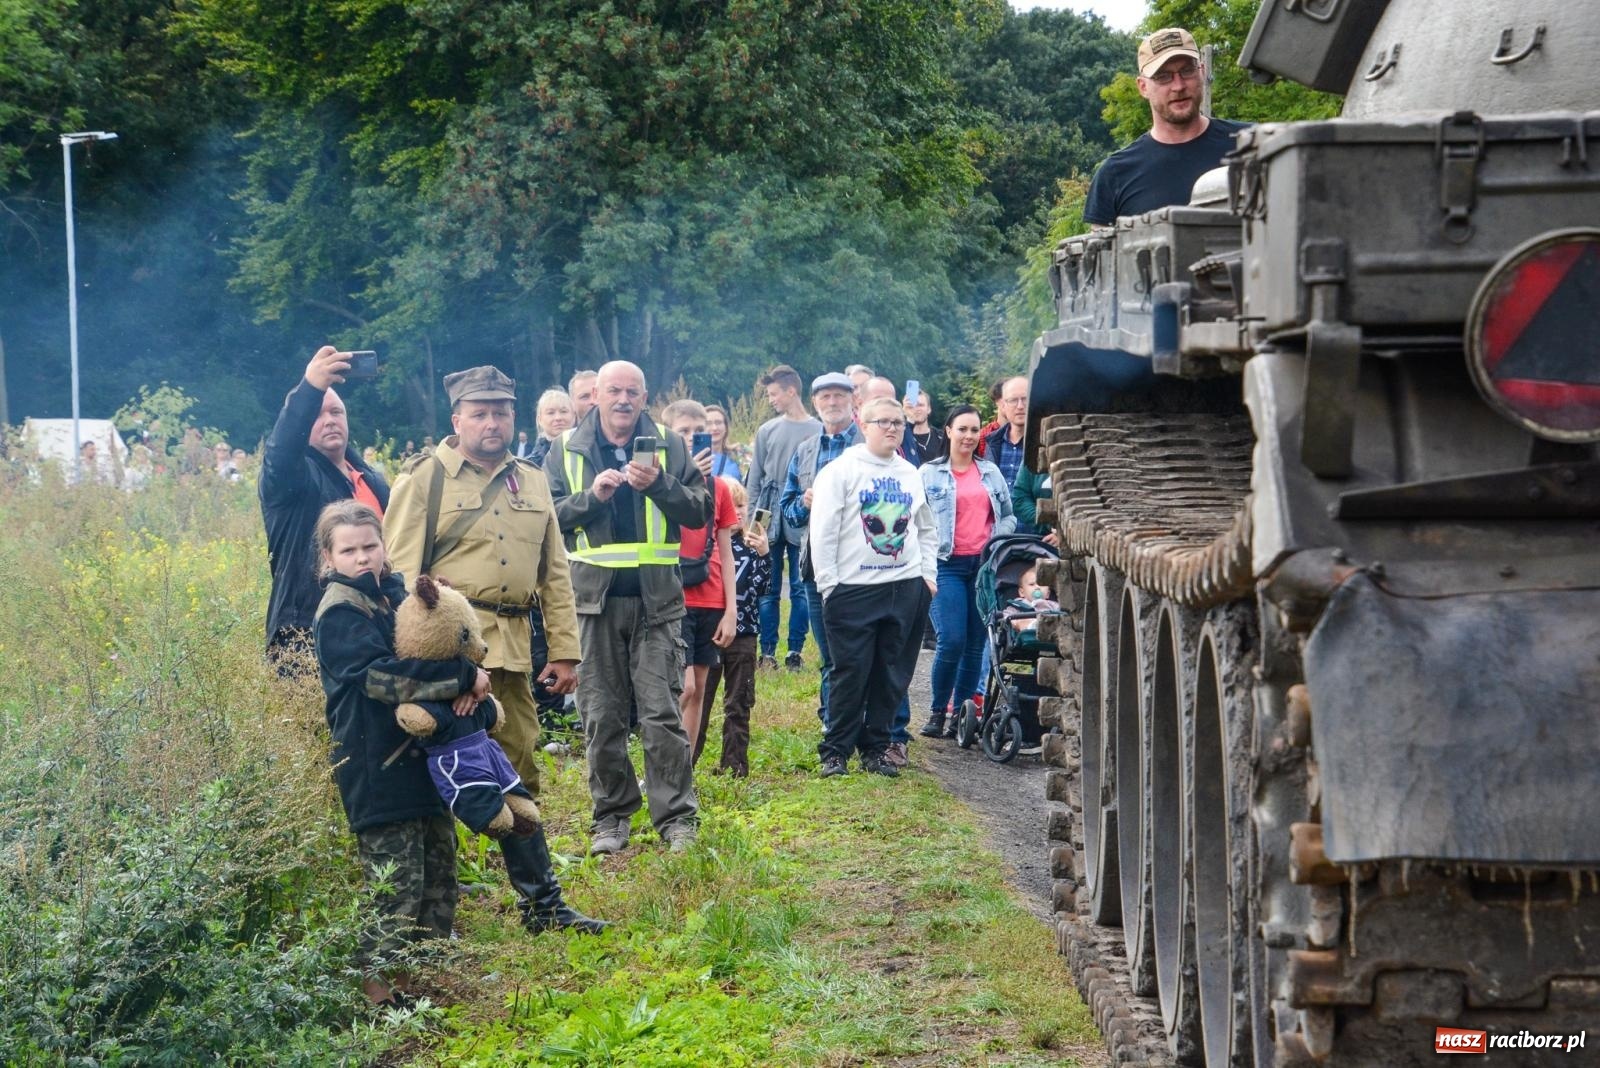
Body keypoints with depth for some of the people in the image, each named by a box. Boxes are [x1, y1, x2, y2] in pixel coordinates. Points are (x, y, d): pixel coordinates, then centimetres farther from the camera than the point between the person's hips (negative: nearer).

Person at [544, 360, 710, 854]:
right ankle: (611, 816, 15)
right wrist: (591, 496, -13)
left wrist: (659, 485, -14)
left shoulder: (667, 446, 7)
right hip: (595, 596, 1)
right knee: (602, 716, 5)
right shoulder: (567, 450, 6)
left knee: (662, 712, -5)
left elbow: (700, 511, 2)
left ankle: (677, 817, 0)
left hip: (656, 597, -1)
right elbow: (545, 517, 1)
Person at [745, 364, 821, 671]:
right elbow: (754, 480, 9)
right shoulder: (767, 431, 8)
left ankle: (795, 651, 8)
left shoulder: (818, 431, 0)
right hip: (769, 522, 2)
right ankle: (767, 652, 7)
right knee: (769, 590, 3)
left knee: (801, 589, 2)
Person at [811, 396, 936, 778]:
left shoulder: (910, 474, 13)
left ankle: (874, 749, 16)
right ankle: (835, 751, 5)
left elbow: (926, 530, 22)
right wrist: (828, 585, -11)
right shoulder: (841, 471, -4)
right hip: (854, 589, -5)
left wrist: (928, 575, 11)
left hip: (906, 588, 5)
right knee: (851, 674, -4)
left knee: (893, 675, 7)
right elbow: (823, 531, -7)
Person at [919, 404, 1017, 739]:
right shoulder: (929, 474, 4)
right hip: (948, 565, -3)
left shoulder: (991, 472, 14)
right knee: (951, 640, -14)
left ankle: (960, 716, 11)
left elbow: (1008, 516, 19)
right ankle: (937, 712, 1)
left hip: (986, 564, 4)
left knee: (975, 644, 3)